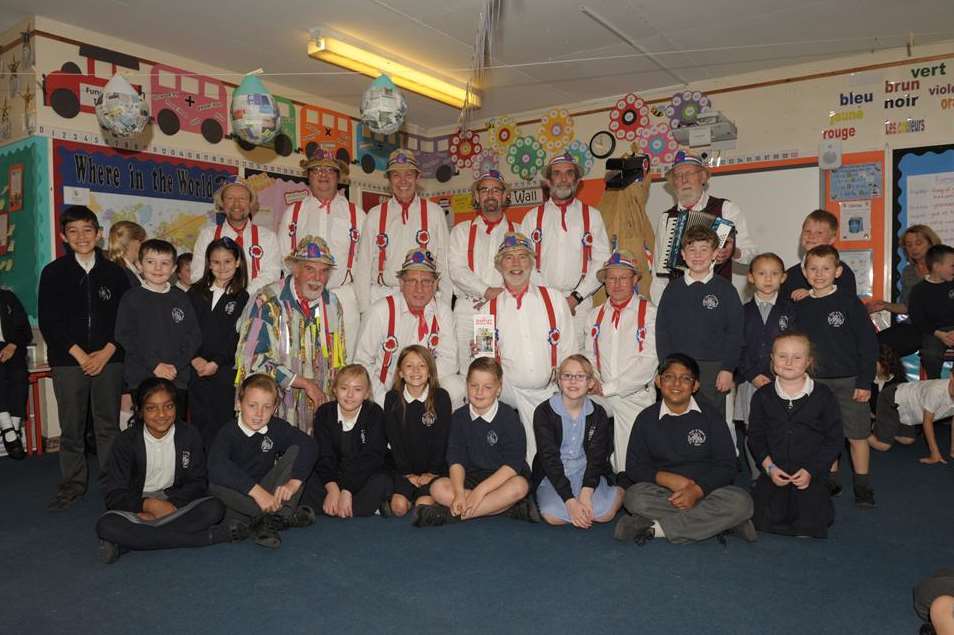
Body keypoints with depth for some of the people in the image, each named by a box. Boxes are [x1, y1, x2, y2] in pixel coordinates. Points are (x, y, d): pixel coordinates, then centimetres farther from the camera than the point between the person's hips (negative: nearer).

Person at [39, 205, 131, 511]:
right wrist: (79, 354, -8)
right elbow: (48, 321, 0)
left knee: (108, 425, 4)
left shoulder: (114, 272, 7)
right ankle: (72, 485, 16)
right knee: (71, 427, 4)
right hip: (68, 360, 0)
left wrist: (107, 352, -7)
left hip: (108, 359, 0)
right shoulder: (53, 273, 5)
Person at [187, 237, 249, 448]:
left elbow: (236, 337, -2)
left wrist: (215, 363, -11)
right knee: (198, 422, 4)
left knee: (221, 426, -2)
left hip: (225, 373, -2)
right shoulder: (196, 293, 11)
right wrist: (195, 359, -9)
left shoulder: (242, 298, 4)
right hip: (196, 370, 2)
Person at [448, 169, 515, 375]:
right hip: (469, 309, 0)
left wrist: (504, 294, -11)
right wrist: (488, 291, -13)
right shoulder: (461, 231, 14)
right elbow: (457, 271, -1)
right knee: (468, 373, -4)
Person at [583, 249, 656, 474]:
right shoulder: (595, 314, 14)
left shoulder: (649, 313, -4)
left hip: (635, 396, -4)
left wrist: (609, 387, -11)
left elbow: (648, 361, -12)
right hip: (599, 396, 4)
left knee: (628, 469, -9)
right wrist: (593, 382, -8)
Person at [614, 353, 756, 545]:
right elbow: (634, 467, 5)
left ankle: (655, 528, -27)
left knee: (740, 501, -29)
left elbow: (727, 465, -1)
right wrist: (666, 478, -14)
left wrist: (697, 490, -17)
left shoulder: (710, 416, 6)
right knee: (634, 496, -31)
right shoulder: (647, 418, 7)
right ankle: (720, 522, -25)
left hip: (706, 491, 1)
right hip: (662, 493, 0)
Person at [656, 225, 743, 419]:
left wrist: (728, 369, -7)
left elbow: (735, 333, -2)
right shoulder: (673, 291, 6)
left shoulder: (725, 290, 0)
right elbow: (662, 332, 5)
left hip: (714, 368, -2)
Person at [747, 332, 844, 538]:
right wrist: (769, 466, -9)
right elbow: (755, 436, 4)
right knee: (762, 521, -9)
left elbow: (835, 439, -1)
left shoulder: (823, 396, -4)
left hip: (810, 476, -1)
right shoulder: (763, 396, 1)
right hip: (774, 473, 1)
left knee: (810, 526, -10)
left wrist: (810, 471, -9)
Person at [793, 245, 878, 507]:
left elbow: (869, 344, -7)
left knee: (857, 434, 5)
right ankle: (830, 480, 27)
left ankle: (862, 485, 19)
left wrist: (865, 382, -9)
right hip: (815, 382, 3)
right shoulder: (800, 308, 4)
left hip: (849, 381, -3)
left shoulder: (850, 303, -7)